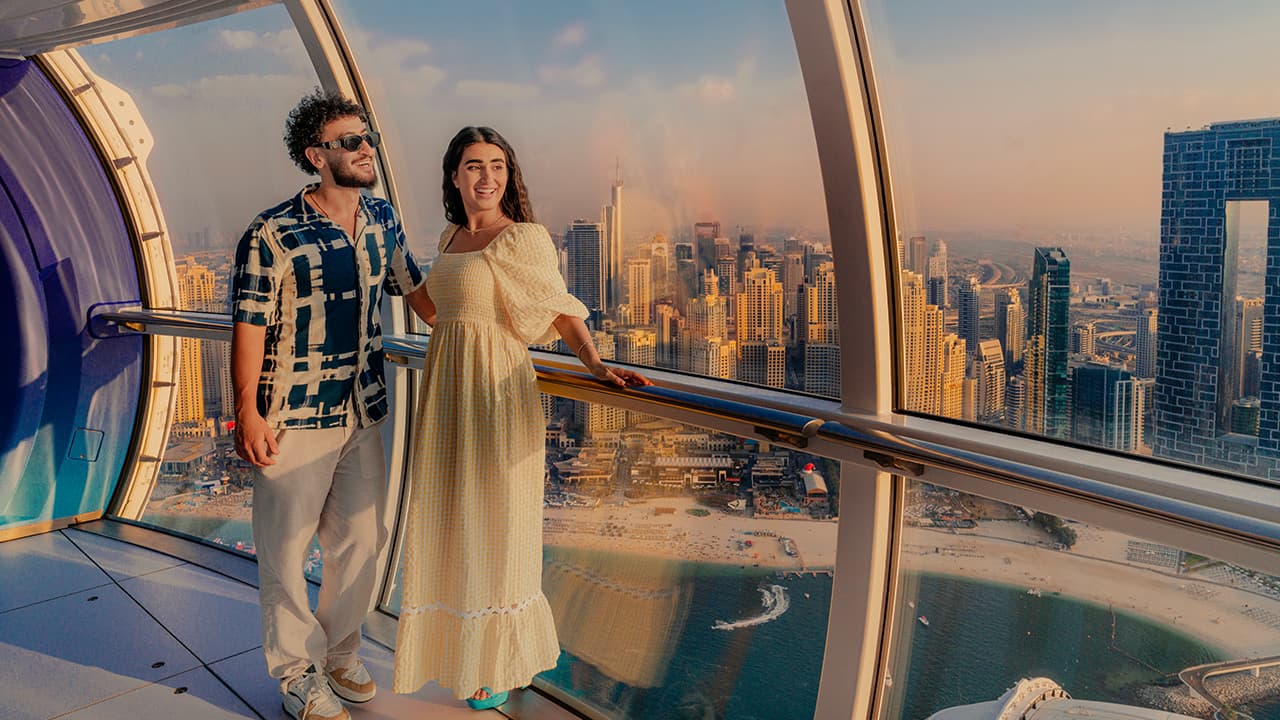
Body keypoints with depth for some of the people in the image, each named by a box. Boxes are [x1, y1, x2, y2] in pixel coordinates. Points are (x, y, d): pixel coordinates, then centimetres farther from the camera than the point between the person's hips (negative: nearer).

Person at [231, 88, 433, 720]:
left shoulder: (382, 220, 4)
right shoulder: (271, 235, -14)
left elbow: (414, 288, 18)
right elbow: (249, 325, -12)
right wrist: (247, 413, -15)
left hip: (363, 413, 6)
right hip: (294, 420, -5)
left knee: (362, 543, 14)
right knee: (286, 552, 7)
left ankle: (339, 652, 36)